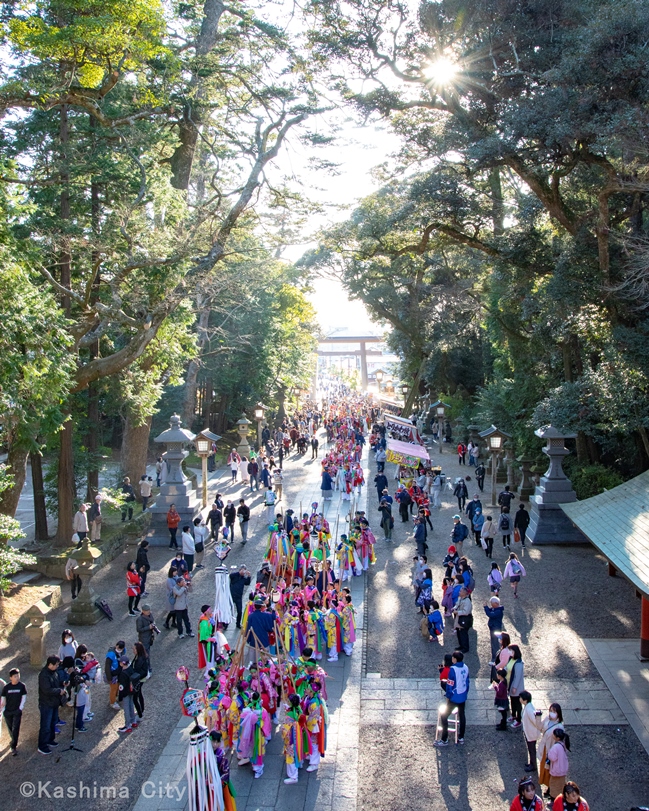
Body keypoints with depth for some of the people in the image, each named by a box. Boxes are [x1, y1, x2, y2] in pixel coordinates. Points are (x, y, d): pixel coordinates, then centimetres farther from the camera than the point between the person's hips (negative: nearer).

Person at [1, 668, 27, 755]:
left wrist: (20, 709, -9)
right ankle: (13, 741, 38)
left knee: (15, 729, -8)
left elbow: (24, 698, -3)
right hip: (8, 711, 2)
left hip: (17, 711, -2)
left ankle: (13, 746, -4)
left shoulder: (22, 686, -7)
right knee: (10, 729, 14)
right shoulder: (6, 687, -5)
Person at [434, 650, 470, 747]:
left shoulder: (453, 669, -23)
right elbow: (468, 682, 8)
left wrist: (448, 697, -7)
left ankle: (444, 740, 5)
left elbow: (450, 684, -19)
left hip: (454, 698, -7)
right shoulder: (465, 668, -2)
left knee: (444, 716, 3)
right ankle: (461, 738, 27)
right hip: (463, 697, 7)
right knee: (462, 716, 20)